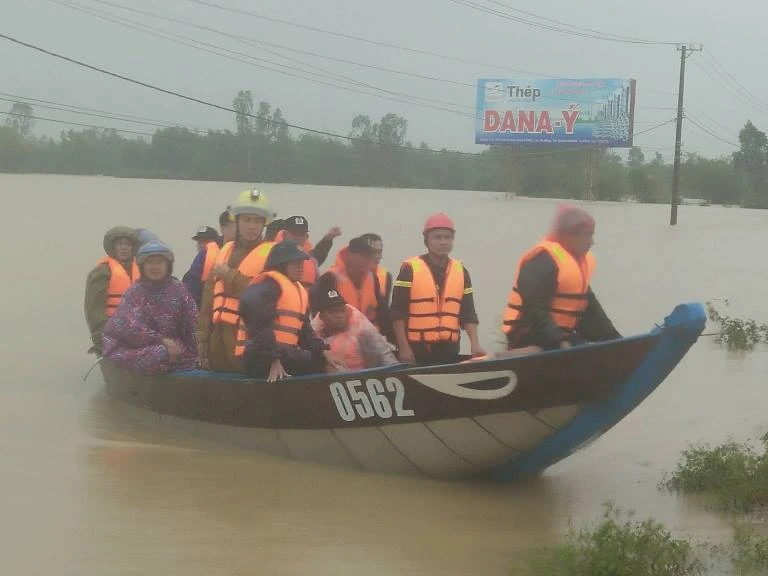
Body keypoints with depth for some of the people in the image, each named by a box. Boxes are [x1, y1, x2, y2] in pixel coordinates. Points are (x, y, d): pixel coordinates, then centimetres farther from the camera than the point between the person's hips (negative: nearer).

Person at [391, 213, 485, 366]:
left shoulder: (461, 271, 11)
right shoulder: (410, 269, -3)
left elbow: (468, 313, 12)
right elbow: (398, 312, -5)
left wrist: (474, 344, 0)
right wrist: (403, 347, -12)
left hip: (449, 349, 4)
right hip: (417, 349, -4)